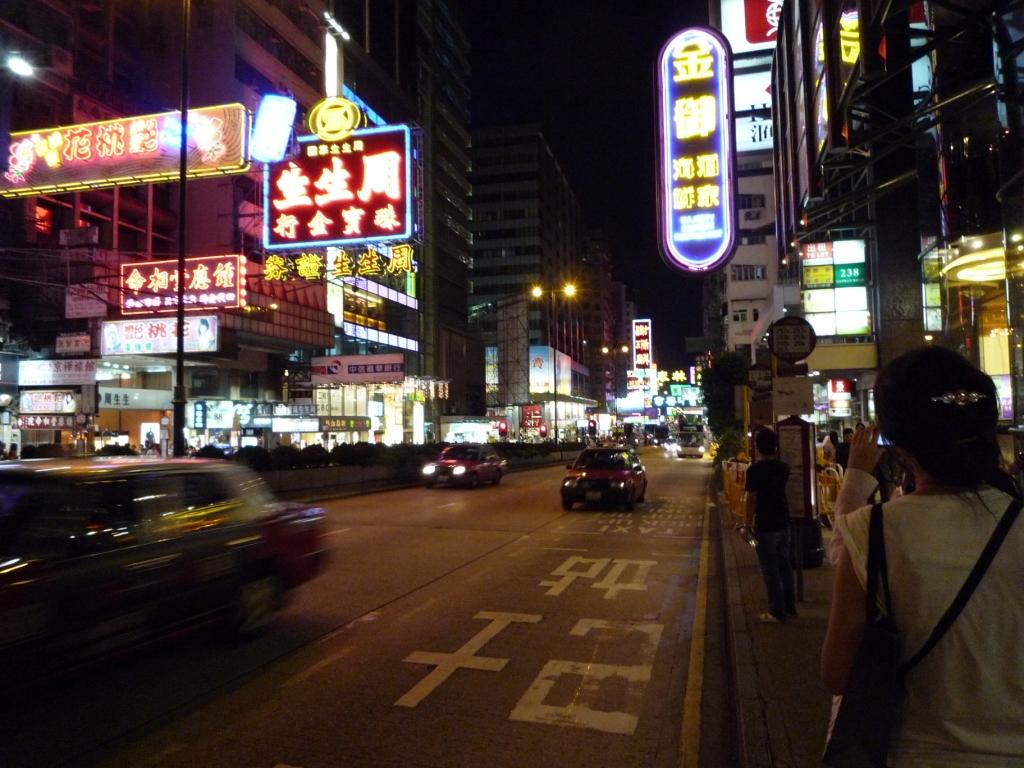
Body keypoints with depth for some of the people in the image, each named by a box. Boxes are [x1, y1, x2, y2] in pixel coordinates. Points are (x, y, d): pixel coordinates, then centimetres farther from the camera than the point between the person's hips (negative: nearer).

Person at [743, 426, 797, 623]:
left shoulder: (754, 470, -16)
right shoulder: (783, 467, 3)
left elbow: (751, 500, -16)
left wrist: (746, 526, -7)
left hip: (765, 526, -7)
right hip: (783, 522, 7)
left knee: (770, 570, 2)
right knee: (784, 565, 17)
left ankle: (777, 612, 8)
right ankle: (790, 607, 26)